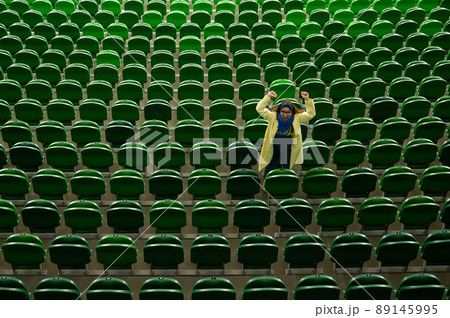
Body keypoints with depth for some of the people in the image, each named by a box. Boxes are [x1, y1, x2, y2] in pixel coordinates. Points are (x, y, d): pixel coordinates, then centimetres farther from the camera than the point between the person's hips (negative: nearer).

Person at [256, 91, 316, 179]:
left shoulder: (297, 118, -10)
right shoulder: (273, 117, -13)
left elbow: (311, 114, -15)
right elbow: (260, 109, -18)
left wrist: (307, 100, -27)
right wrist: (268, 97, -29)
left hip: (288, 151, 0)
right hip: (272, 150, 0)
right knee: (268, 173, 13)